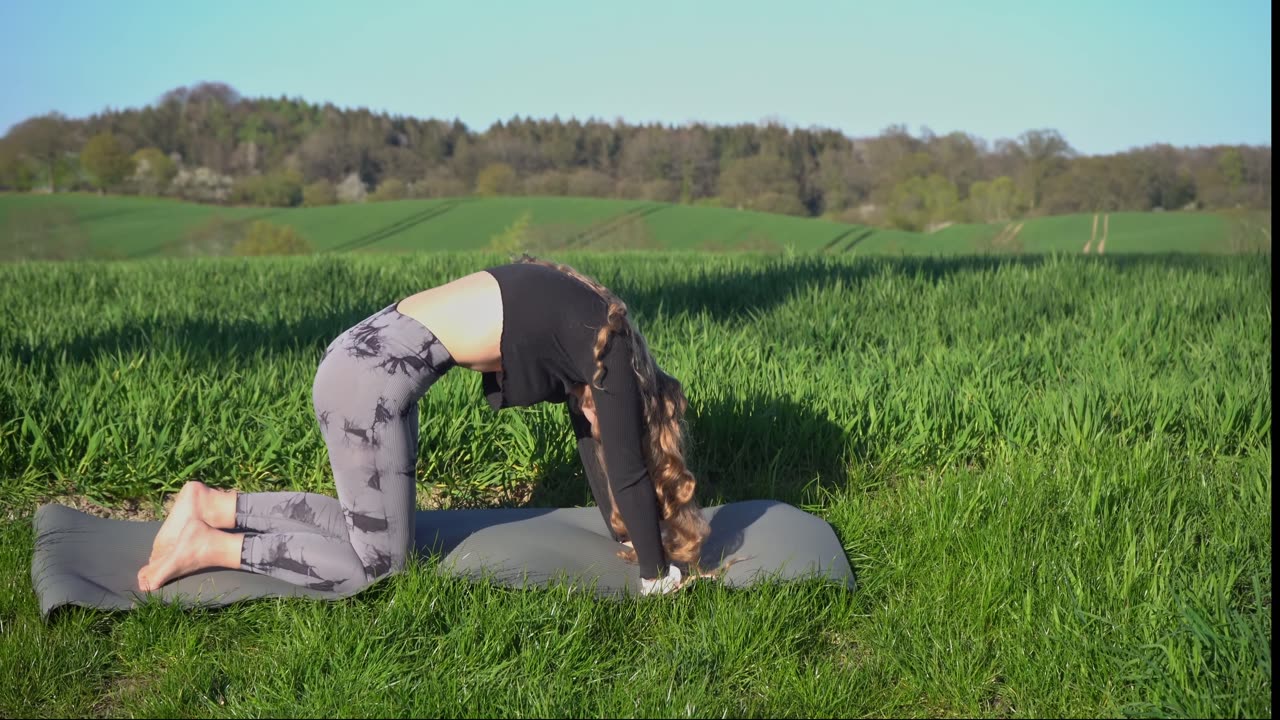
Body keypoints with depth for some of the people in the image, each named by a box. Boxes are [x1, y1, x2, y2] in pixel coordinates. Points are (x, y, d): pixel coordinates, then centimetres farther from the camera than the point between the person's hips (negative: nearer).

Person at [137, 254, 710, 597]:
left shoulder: (586, 339, 17)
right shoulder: (609, 351, -8)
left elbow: (590, 440, 25)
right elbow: (627, 470, -5)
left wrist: (626, 537, 31)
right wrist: (657, 574, 6)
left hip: (372, 357, 10)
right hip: (373, 377, -10)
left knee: (369, 524, 19)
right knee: (379, 561, 3)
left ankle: (212, 506, 19)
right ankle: (208, 544, 3)